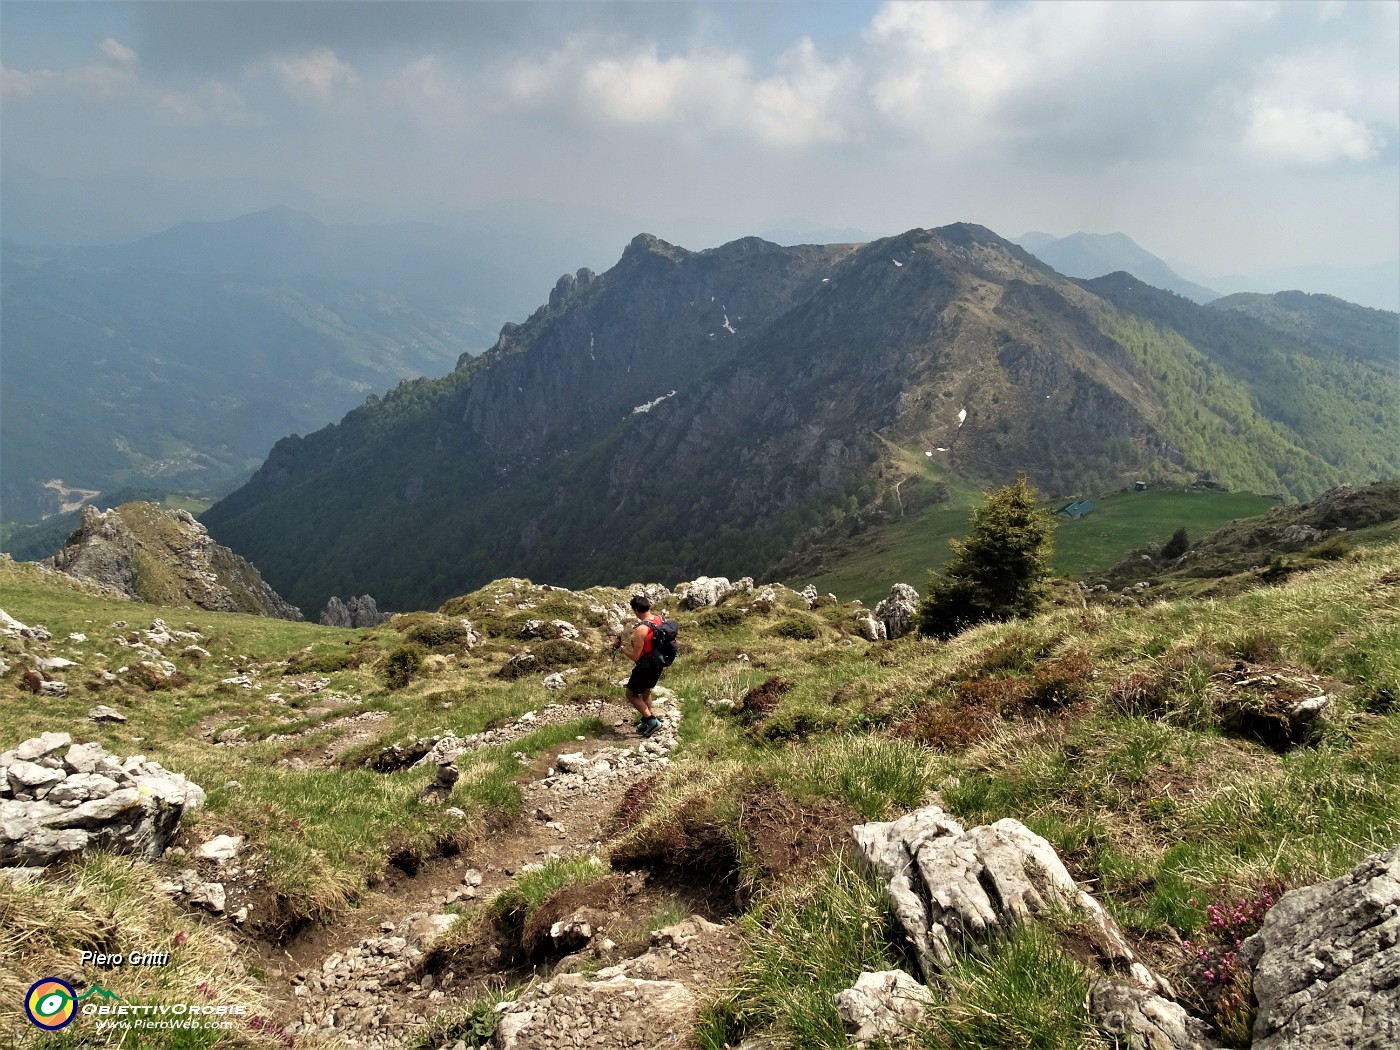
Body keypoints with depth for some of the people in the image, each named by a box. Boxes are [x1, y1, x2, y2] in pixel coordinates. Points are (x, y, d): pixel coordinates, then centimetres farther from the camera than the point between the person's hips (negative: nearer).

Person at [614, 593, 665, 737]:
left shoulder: (641, 630, -29)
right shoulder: (659, 619, -6)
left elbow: (635, 656, -24)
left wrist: (620, 647, -12)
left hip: (646, 665, -8)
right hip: (658, 662, 8)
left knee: (631, 694, 11)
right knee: (646, 691, 28)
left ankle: (651, 720, 5)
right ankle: (646, 721, 39)